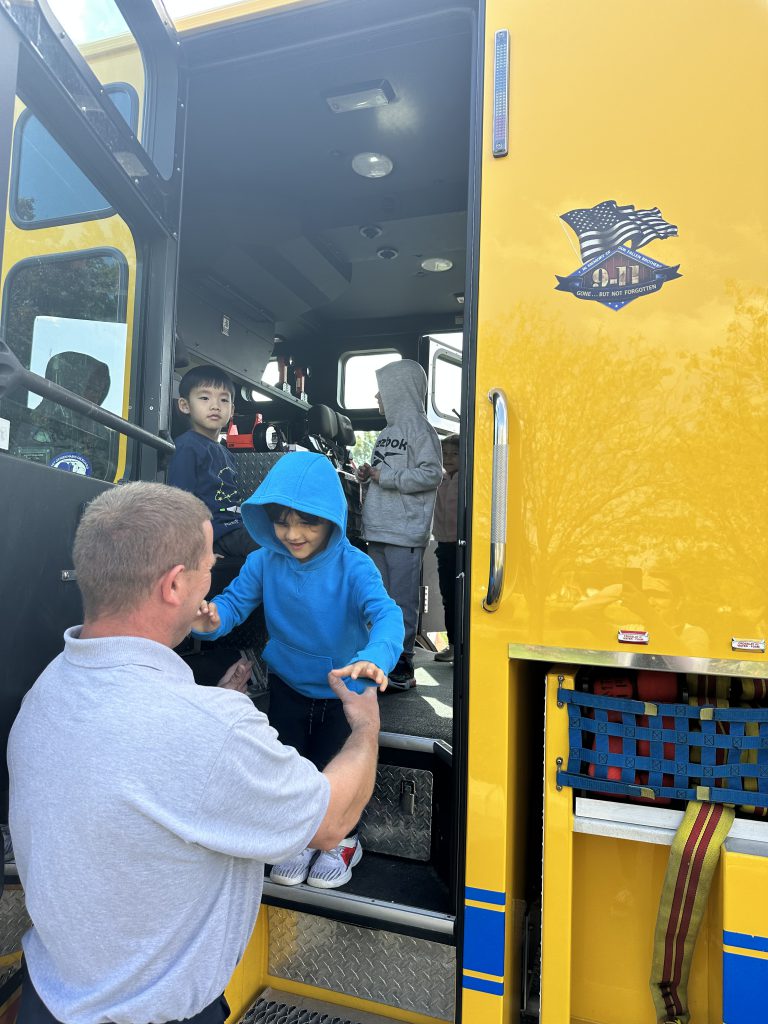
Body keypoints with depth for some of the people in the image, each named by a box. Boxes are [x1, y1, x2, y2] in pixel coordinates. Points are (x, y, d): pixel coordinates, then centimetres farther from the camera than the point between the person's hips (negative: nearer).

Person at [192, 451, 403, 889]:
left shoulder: (353, 566, -26)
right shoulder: (264, 561, -16)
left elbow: (385, 614, -38)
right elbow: (234, 601, -18)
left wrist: (373, 659, -59)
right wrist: (210, 620, -43)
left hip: (344, 690, -3)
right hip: (288, 685, 3)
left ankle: (345, 839, 41)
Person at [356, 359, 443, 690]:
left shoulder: (418, 428, -6)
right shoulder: (387, 431, 20)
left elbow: (431, 473, -15)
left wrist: (385, 477, -13)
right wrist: (369, 475, 6)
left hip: (405, 532, -9)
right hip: (378, 531, 9)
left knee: (402, 601, -5)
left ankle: (401, 669, 2)